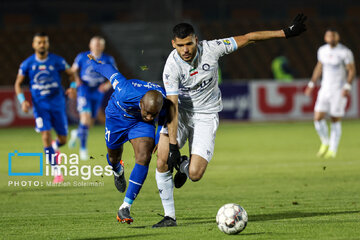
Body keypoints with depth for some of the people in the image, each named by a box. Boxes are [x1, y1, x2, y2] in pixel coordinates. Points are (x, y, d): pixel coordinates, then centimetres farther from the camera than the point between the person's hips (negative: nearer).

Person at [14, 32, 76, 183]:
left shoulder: (57, 61, -5)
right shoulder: (27, 64, -3)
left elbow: (71, 74, 9)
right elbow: (18, 83, 6)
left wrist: (73, 87, -12)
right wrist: (22, 100, -9)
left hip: (57, 104, 1)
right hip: (40, 106, -1)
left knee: (62, 140, 4)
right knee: (46, 136, -17)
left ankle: (54, 148, 43)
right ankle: (56, 172, -11)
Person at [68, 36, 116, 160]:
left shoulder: (108, 60, 0)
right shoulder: (82, 57, -3)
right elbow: (74, 69, 12)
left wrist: (108, 84, -12)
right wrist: (77, 79, -8)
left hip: (98, 93, 3)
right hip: (84, 91, -3)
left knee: (90, 122, 11)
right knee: (86, 116, -20)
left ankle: (76, 133, 45)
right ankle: (83, 148, -11)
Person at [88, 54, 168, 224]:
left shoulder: (164, 102, -33)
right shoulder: (127, 94, -43)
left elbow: (163, 119, -6)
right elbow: (110, 71, -25)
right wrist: (96, 64, -6)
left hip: (140, 123, 1)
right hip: (117, 115, -1)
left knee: (144, 159, -18)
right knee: (114, 156, 16)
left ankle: (125, 208, -14)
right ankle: (118, 171, 58)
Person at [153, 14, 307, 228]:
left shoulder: (211, 49, -16)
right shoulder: (172, 66, -19)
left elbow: (248, 38, -6)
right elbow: (172, 106, -22)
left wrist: (286, 33, -5)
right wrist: (173, 145, -27)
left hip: (206, 115, 0)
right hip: (180, 113, 0)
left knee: (195, 174, -16)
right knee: (163, 160, -21)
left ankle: (183, 166, 24)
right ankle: (170, 216, -3)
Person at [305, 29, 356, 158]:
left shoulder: (345, 52, -10)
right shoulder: (322, 50, 6)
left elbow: (352, 70, -9)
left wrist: (347, 87, -21)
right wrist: (311, 84, 18)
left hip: (339, 91, -4)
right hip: (325, 89, 4)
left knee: (335, 121, -1)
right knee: (318, 118, -6)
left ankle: (333, 150, 10)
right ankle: (325, 143, 17)